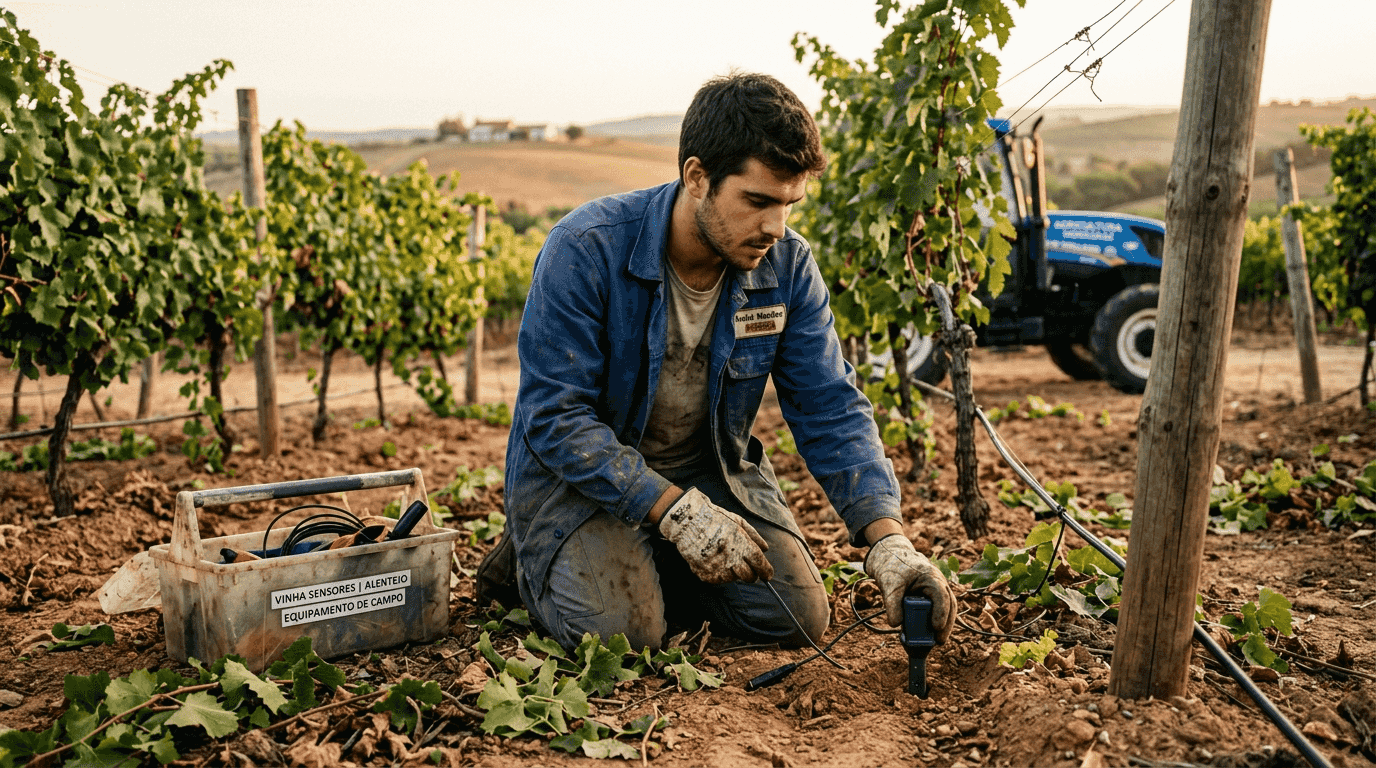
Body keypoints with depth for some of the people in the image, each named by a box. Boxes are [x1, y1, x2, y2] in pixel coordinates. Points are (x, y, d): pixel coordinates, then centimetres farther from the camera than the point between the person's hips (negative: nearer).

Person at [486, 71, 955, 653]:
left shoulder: (787, 267, -13)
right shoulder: (586, 250, -26)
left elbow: (832, 410, -13)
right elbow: (555, 419, -26)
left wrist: (888, 540, -27)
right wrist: (676, 511, -34)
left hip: (709, 467, 5)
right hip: (578, 471, -4)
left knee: (798, 617, -7)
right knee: (621, 630, -24)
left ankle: (654, 566, 18)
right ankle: (537, 554, 9)